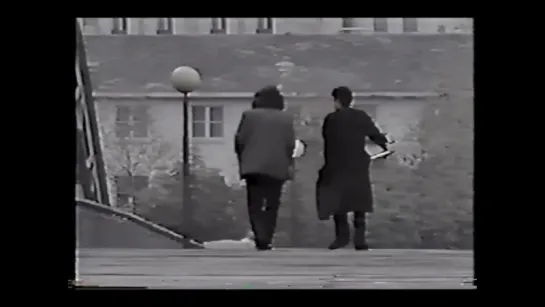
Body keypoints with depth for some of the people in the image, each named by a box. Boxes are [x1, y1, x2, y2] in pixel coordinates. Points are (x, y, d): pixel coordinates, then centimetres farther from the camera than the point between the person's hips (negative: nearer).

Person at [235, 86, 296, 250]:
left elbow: (240, 140, -1)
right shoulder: (286, 118, 6)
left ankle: (261, 238, -17)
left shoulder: (249, 115, 2)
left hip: (253, 166, -1)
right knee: (271, 205, 10)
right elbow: (290, 144, 3)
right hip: (277, 167, 1)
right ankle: (266, 240, 9)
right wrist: (288, 163, 16)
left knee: (255, 205, 0)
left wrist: (242, 160, 12)